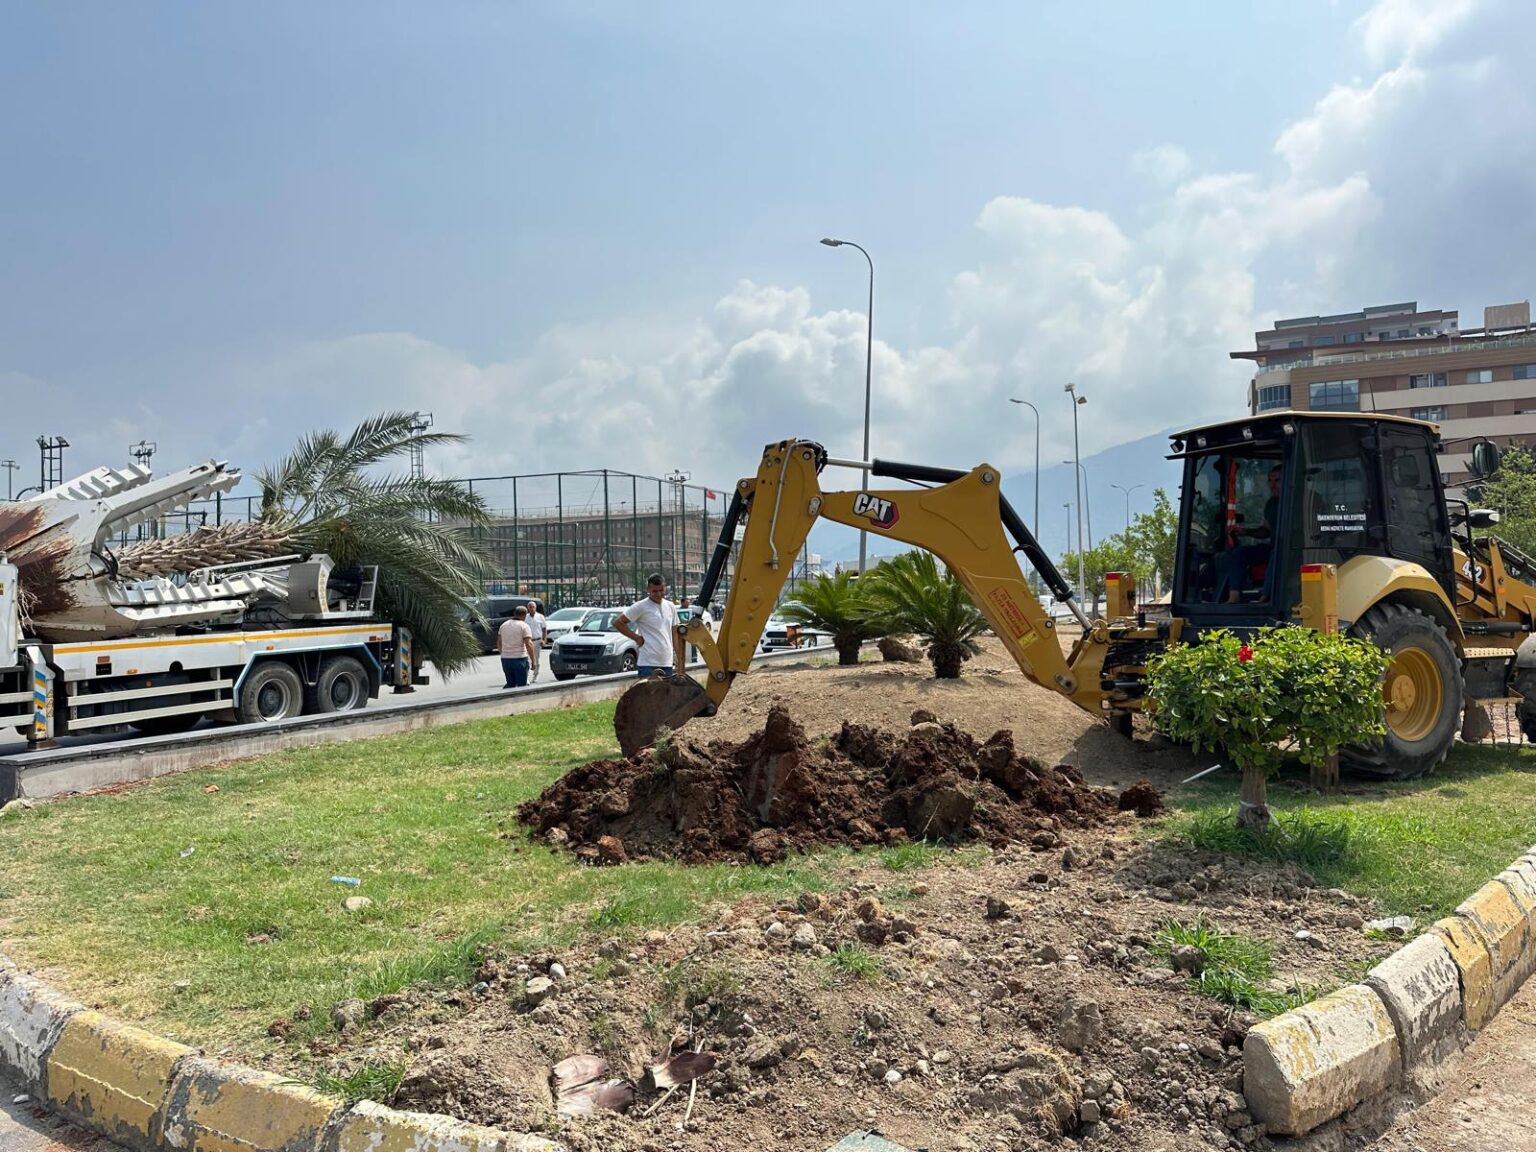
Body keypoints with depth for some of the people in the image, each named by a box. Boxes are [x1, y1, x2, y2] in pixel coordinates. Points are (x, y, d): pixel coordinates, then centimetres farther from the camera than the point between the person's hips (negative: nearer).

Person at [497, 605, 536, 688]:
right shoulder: (524, 626, -8)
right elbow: (528, 644, -15)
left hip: (505, 659, 5)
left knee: (510, 684, 16)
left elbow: (499, 643, 14)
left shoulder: (504, 625, 10)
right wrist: (533, 661, -12)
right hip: (520, 659, -5)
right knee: (522, 685, 2)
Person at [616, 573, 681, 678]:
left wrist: (678, 658, 11)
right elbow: (618, 623, -6)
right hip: (648, 664, -6)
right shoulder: (640, 607, -7)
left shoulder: (671, 607, 10)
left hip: (667, 663, 6)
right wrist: (636, 638, -8)